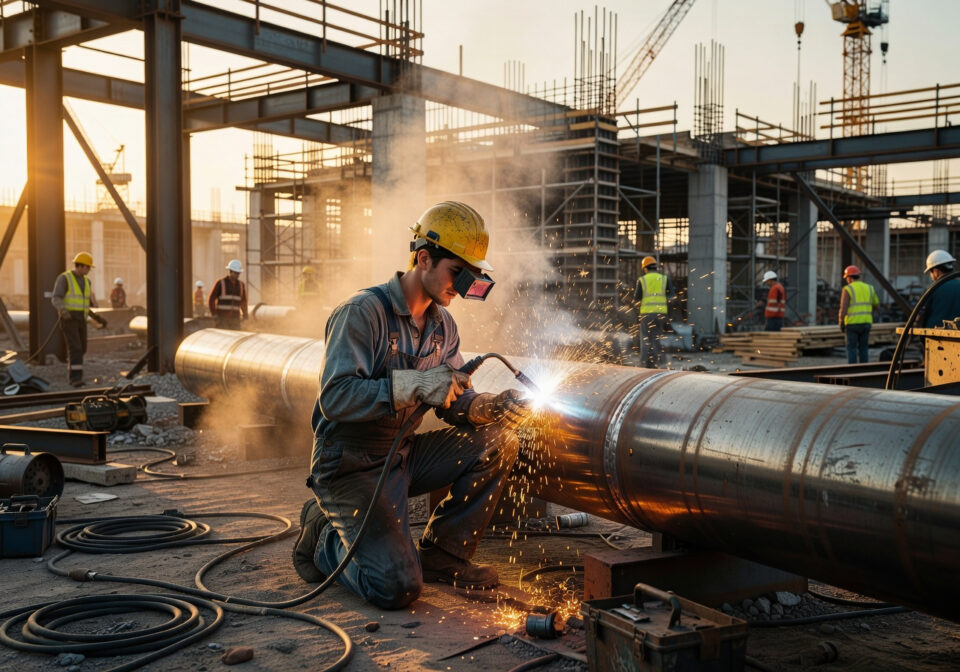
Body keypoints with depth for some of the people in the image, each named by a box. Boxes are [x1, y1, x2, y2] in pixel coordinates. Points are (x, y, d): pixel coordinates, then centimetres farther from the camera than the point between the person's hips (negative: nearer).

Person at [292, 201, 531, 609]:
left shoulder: (442, 326, 7)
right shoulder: (363, 312, -18)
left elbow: (454, 402, 6)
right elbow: (335, 398, -26)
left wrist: (491, 407, -15)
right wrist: (412, 385, -36)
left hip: (403, 455, 8)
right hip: (351, 465, -8)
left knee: (498, 442, -7)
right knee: (397, 587, -20)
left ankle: (440, 555, 5)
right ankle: (325, 540, 10)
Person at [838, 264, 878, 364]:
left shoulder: (847, 289, -9)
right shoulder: (869, 288, 8)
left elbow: (843, 308, -16)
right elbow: (876, 305, 20)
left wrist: (841, 324, -4)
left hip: (852, 323, -4)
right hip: (865, 323, 5)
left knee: (851, 348, 2)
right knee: (863, 348, 13)